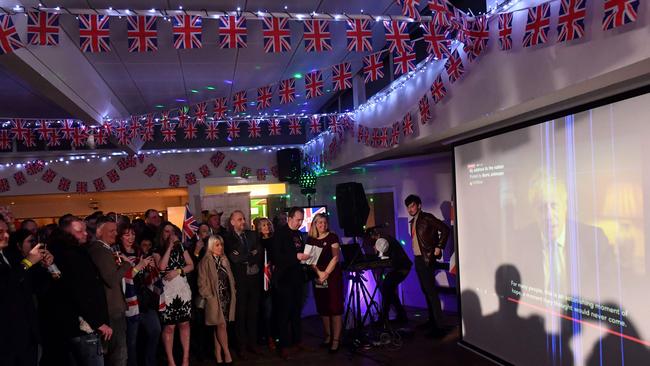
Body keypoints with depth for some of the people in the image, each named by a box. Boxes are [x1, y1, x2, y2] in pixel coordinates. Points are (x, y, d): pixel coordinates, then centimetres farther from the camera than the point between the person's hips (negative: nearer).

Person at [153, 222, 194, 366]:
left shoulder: (181, 247, 10)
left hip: (183, 290, 3)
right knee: (169, 326, -2)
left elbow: (191, 265, 8)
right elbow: (161, 266, -18)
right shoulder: (157, 250, 0)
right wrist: (169, 246, -14)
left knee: (184, 324, 5)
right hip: (167, 291, -3)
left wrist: (178, 271, -9)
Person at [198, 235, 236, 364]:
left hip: (227, 297, 5)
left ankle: (218, 353, 15)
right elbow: (202, 283, -6)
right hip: (215, 298, -5)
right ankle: (227, 353, 3)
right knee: (221, 325, -7)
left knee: (219, 326, 9)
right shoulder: (206, 262, -6)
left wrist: (233, 293, 7)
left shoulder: (224, 260, 12)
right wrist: (209, 297, -9)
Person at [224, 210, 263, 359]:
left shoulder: (252, 235, 9)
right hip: (240, 280, -4)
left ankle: (252, 343, 24)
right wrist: (251, 255, -9)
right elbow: (234, 258, -16)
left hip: (254, 278, 4)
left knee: (253, 312, 12)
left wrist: (243, 258, -12)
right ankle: (241, 346, 17)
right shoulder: (228, 238, -4)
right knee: (240, 313, 5)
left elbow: (259, 253, -2)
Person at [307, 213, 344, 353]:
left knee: (335, 308, -5)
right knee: (323, 308, 8)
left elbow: (335, 257, -9)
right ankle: (328, 336, 20)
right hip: (318, 277, 4)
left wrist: (326, 273, -15)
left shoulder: (332, 237, -3)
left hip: (333, 276, -4)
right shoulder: (310, 239, 7)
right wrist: (319, 273, -11)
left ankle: (336, 340, -2)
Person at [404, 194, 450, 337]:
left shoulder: (427, 218, -10)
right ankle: (432, 320, 24)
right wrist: (416, 254, 10)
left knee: (431, 292, -10)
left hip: (427, 259, -8)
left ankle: (438, 326, -8)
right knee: (426, 291, 14)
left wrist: (438, 248, -15)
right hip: (418, 259, 8)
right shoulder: (412, 222, 14)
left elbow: (445, 229, -15)